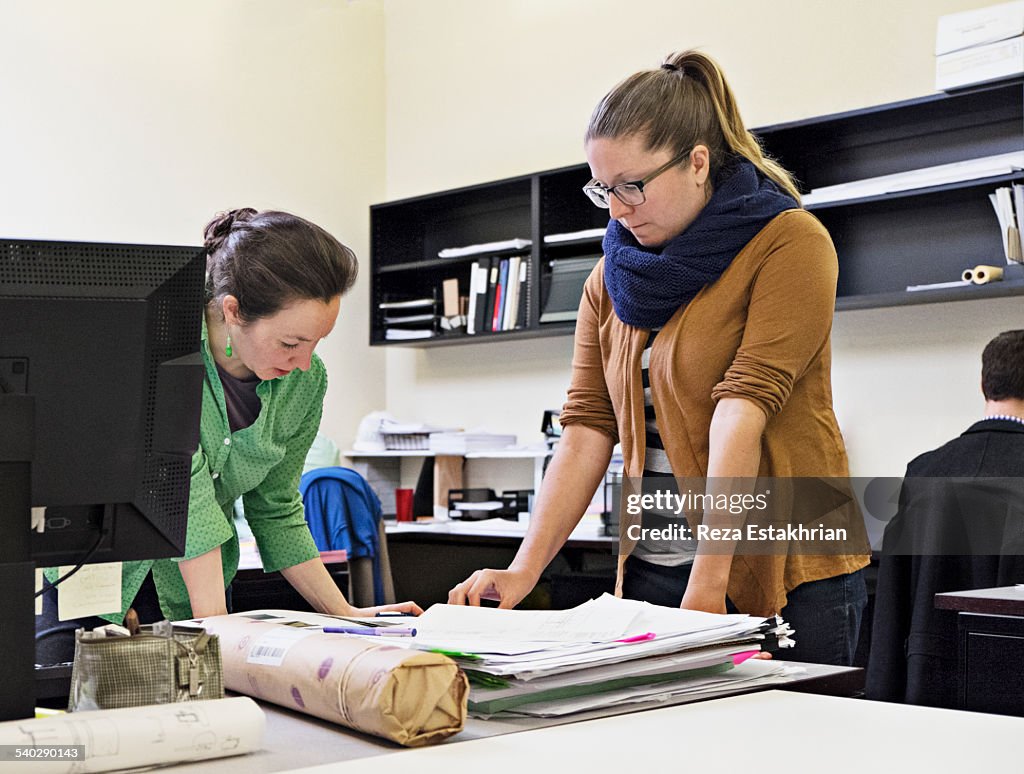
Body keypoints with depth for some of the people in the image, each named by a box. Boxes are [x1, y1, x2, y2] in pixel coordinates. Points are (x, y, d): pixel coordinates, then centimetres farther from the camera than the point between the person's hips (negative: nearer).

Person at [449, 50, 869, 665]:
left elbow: (745, 407, -19)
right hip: (652, 570, 5)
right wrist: (524, 572, -7)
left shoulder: (790, 243, -9)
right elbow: (588, 428, 3)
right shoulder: (612, 278, 9)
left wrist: (708, 581, -25)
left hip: (786, 571, -4)